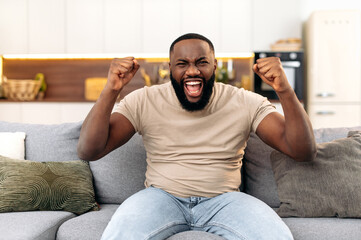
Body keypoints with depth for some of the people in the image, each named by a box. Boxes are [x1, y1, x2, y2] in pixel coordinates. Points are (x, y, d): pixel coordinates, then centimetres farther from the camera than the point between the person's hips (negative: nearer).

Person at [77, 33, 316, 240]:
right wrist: (111, 90, -21)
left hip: (224, 199, 1)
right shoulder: (143, 101, -2)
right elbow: (88, 151, -9)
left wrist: (285, 91, -22)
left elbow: (304, 152, -8)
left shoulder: (246, 103, -1)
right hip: (162, 197, -1)